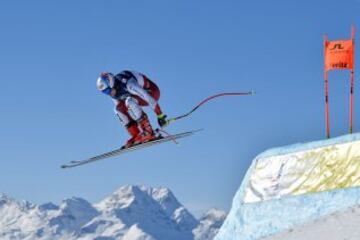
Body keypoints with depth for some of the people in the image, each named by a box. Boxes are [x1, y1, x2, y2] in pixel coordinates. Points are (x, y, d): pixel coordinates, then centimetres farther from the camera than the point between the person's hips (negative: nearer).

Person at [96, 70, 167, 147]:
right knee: (119, 108, -9)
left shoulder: (129, 85, -35)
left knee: (129, 101, -31)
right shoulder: (114, 90, -10)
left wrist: (160, 116, -32)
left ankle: (148, 132, -27)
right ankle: (136, 135, -7)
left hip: (152, 91, -8)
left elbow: (149, 98, -34)